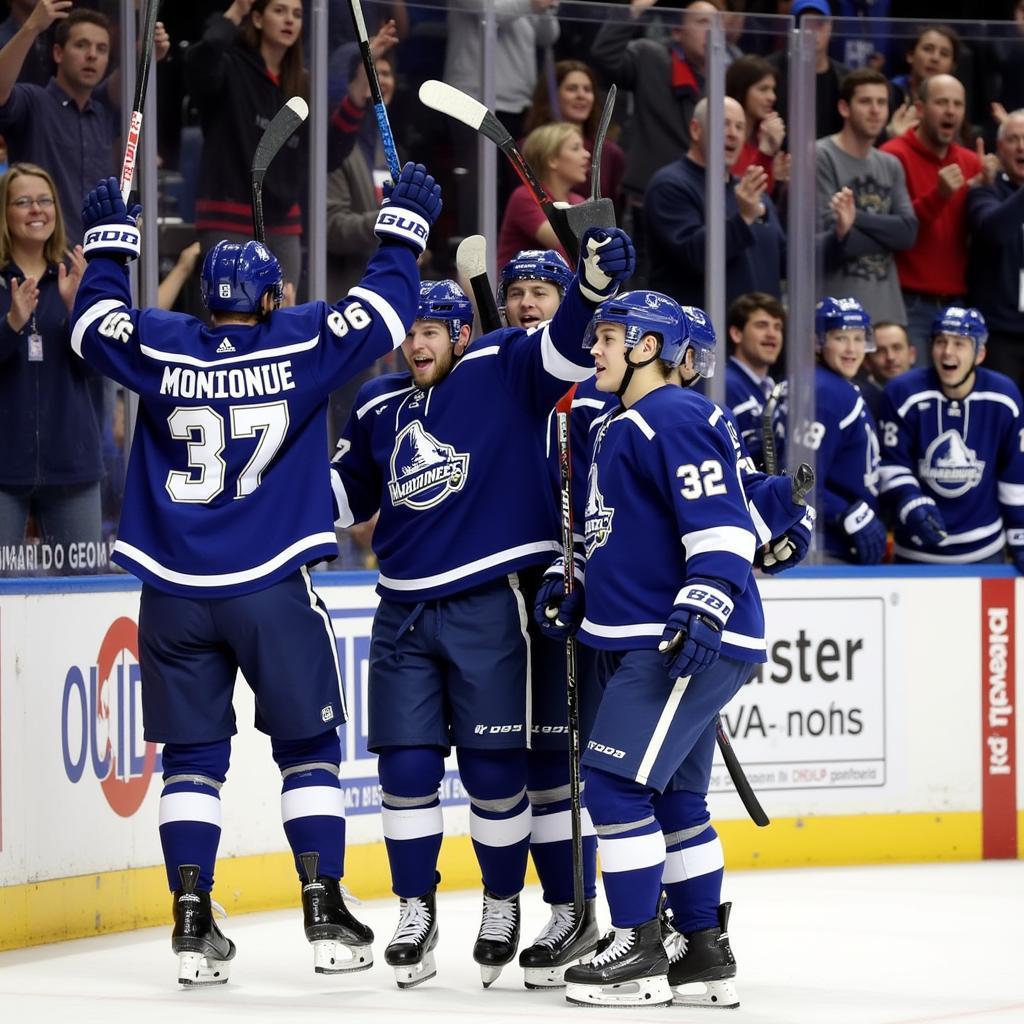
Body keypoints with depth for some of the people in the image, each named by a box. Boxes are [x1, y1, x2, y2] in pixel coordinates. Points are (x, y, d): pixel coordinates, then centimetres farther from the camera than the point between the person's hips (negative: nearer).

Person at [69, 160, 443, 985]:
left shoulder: (162, 349, 0)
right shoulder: (301, 344, -4)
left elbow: (94, 324, 15)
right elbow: (383, 313, 3)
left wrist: (110, 240, 28)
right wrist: (406, 222, 16)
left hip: (175, 597, 2)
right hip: (274, 590, -2)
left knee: (193, 753, 10)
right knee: (309, 745, 10)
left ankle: (192, 918, 2)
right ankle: (326, 913, 6)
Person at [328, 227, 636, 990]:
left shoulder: (502, 372, -2)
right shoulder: (380, 407, 13)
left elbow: (566, 348, -18)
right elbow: (347, 496, 25)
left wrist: (595, 282, -36)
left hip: (489, 605, -4)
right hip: (405, 611, 5)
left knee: (494, 766, 1)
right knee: (407, 765, 2)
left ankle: (504, 904, 19)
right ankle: (416, 912, 13)